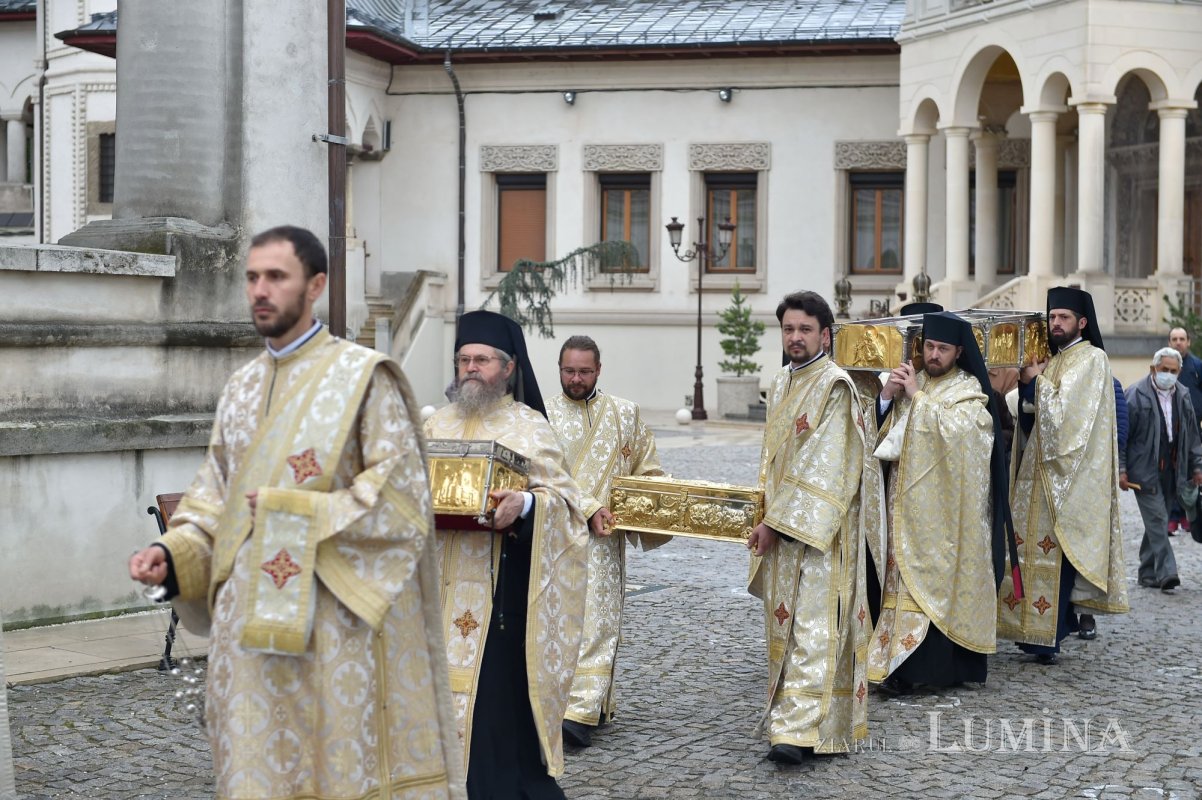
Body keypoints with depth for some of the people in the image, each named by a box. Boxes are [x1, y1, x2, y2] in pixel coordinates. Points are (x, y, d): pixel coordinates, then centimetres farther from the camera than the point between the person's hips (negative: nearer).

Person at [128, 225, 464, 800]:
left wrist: (293, 512, -14)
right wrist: (174, 552, 0)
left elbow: (398, 499, -11)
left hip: (330, 628, -5)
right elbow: (215, 498, 17)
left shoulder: (362, 376, -6)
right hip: (247, 626, 6)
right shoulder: (242, 387, 14)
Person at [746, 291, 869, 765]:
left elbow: (822, 467, -17)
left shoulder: (835, 387, -12)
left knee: (812, 627, -12)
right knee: (785, 622, 10)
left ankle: (798, 730, -17)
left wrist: (779, 522, -16)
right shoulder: (780, 385, 14)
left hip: (821, 530, -8)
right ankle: (791, 710, 19)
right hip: (782, 526, 8)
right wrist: (767, 520, 9)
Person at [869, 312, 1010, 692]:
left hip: (944, 509, -5)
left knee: (933, 578, -8)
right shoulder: (912, 383, 15)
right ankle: (902, 662, 5)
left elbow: (953, 432, -18)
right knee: (904, 575, 2)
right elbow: (881, 432, 11)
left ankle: (914, 666, -9)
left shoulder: (969, 391, -1)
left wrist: (918, 397, -13)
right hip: (909, 504, 5)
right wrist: (886, 397, -6)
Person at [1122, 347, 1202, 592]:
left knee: (1156, 521, 10)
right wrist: (1121, 469, -11)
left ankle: (1148, 573, 18)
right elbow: (1121, 435, -7)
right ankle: (1165, 572, -13)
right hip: (1145, 470, -6)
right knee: (1157, 520, -10)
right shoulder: (1136, 395, -8)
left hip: (1172, 471, 6)